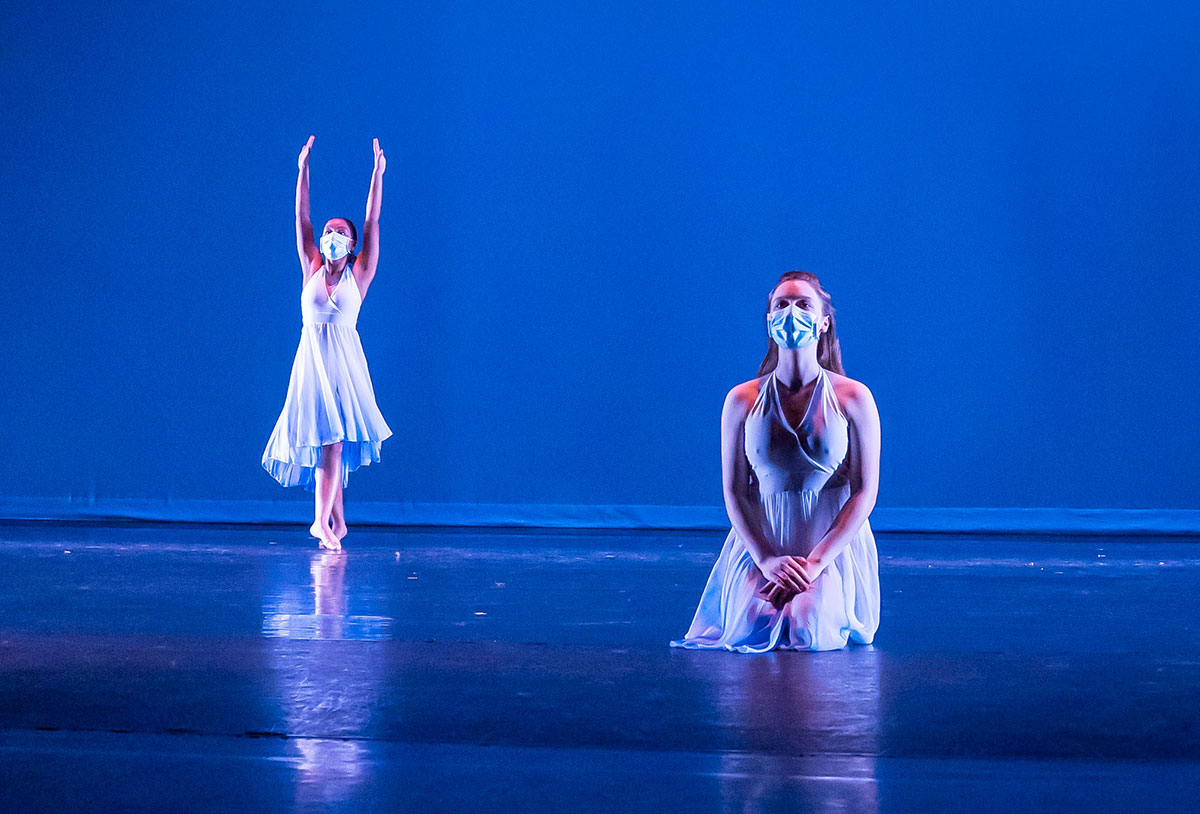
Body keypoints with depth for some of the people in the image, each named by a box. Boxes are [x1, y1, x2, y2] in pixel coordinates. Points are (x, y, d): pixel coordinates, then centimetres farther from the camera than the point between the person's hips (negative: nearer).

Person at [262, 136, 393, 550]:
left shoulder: (359, 275, 2)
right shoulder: (312, 269, 7)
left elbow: (372, 223, -1)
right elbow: (301, 218, 5)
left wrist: (378, 175, -4)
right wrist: (303, 170, 1)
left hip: (344, 361, -2)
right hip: (311, 357, 2)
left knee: (333, 440, -7)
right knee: (327, 440, 4)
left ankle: (323, 520, -8)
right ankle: (335, 520, 12)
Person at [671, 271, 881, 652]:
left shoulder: (853, 398, -3)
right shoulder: (742, 400, 0)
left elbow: (865, 492, -5)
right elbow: (734, 490, 1)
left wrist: (817, 562, -16)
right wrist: (766, 559, -14)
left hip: (834, 545, -1)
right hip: (762, 545, 2)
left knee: (809, 634, -25)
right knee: (747, 630, -22)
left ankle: (825, 607, 13)